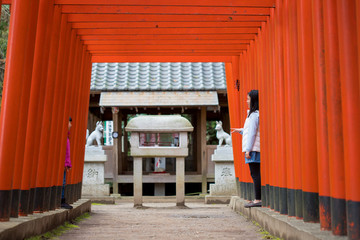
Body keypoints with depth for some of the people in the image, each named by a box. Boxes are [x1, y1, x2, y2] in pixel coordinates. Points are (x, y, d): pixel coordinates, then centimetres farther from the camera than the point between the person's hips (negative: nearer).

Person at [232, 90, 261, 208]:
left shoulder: (253, 115, -12)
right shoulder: (258, 114, 17)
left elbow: (252, 133, -16)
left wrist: (248, 149, -17)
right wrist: (241, 130, 38)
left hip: (254, 149, -10)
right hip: (256, 149, 10)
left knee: (255, 174, -8)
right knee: (256, 174, 11)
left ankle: (258, 200, -7)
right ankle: (259, 199, 14)